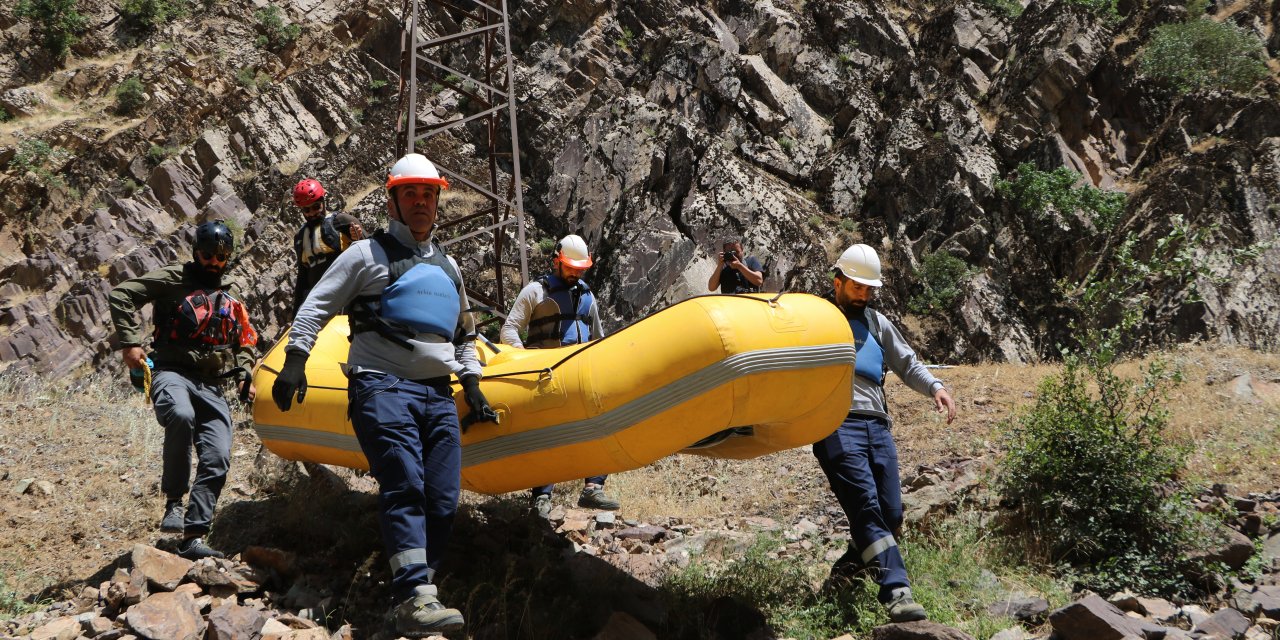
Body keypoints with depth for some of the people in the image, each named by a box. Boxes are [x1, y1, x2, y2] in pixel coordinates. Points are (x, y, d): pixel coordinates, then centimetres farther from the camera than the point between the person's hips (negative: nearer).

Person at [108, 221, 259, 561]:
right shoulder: (175, 279, 5)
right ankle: (173, 501, -26)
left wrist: (245, 377, 16)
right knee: (181, 415, -39)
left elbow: (243, 344, 35)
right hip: (173, 375, -6)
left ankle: (194, 538, -3)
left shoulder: (230, 301, 25)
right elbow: (121, 295, -4)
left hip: (212, 388, 6)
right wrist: (130, 342, -13)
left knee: (217, 461, -8)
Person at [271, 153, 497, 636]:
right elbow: (315, 308, 3)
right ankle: (413, 597, -29)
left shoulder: (448, 267, 26)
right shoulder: (368, 254, 9)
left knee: (443, 500, -4)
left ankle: (419, 595, 2)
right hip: (382, 386, -6)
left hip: (438, 395, 6)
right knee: (404, 486, -22)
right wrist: (295, 363, -9)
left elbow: (463, 334, 35)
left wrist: (472, 386, 23)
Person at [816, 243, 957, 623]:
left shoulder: (876, 323, 27)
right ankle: (897, 592, -27)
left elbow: (906, 364, 26)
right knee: (867, 509, -19)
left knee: (891, 516, 0)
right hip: (837, 425, -6)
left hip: (877, 426, 6)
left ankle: (842, 576, 22)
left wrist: (935, 387, 6)